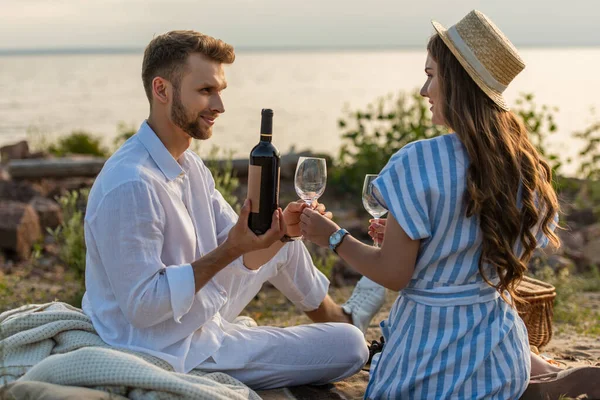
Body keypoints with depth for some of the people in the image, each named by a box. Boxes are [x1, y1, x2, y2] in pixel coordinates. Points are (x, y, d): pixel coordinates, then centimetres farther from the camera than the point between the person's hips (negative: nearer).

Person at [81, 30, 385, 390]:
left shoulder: (189, 165, 2)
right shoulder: (131, 185, -29)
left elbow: (242, 255, 4)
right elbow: (142, 307, -29)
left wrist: (280, 231, -16)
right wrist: (230, 249, -30)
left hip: (204, 315, 9)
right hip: (178, 353, -9)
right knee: (349, 346, -3)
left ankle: (339, 317, 42)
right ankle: (346, 327, 31)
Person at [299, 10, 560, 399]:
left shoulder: (419, 162, -19)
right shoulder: (527, 167, 0)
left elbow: (393, 274, -14)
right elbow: (510, 266, 12)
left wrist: (333, 237, 3)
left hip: (432, 347, -6)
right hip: (499, 352, 6)